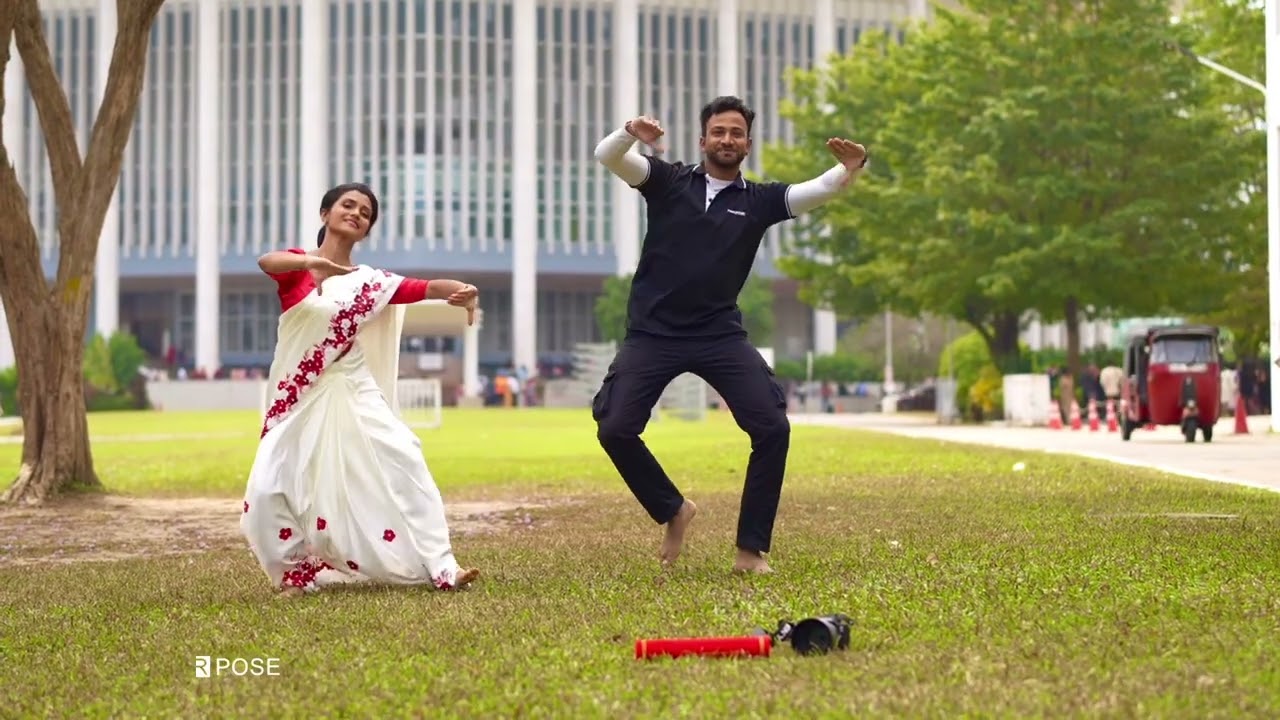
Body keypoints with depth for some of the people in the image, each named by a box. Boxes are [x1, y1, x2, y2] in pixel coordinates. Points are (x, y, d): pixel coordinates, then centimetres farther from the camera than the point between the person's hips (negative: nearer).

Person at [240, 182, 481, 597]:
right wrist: (313, 262, -46)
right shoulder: (297, 267, 1)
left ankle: (439, 569, -11)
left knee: (404, 464, -13)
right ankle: (297, 573, 10)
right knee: (269, 490, -11)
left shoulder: (369, 281, 8)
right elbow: (266, 262, -23)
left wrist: (460, 290, -30)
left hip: (355, 396, 2)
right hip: (300, 402, -2)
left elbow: (426, 288, -6)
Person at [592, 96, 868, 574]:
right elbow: (606, 157, -9)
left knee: (773, 427, -12)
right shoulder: (667, 181, 4)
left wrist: (849, 169, -29)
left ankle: (751, 550, -1)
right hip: (653, 333, -1)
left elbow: (817, 191, -7)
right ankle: (672, 511, 17)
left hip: (719, 335, 1)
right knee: (614, 430, -10)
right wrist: (629, 133, -33)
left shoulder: (759, 200, 7)